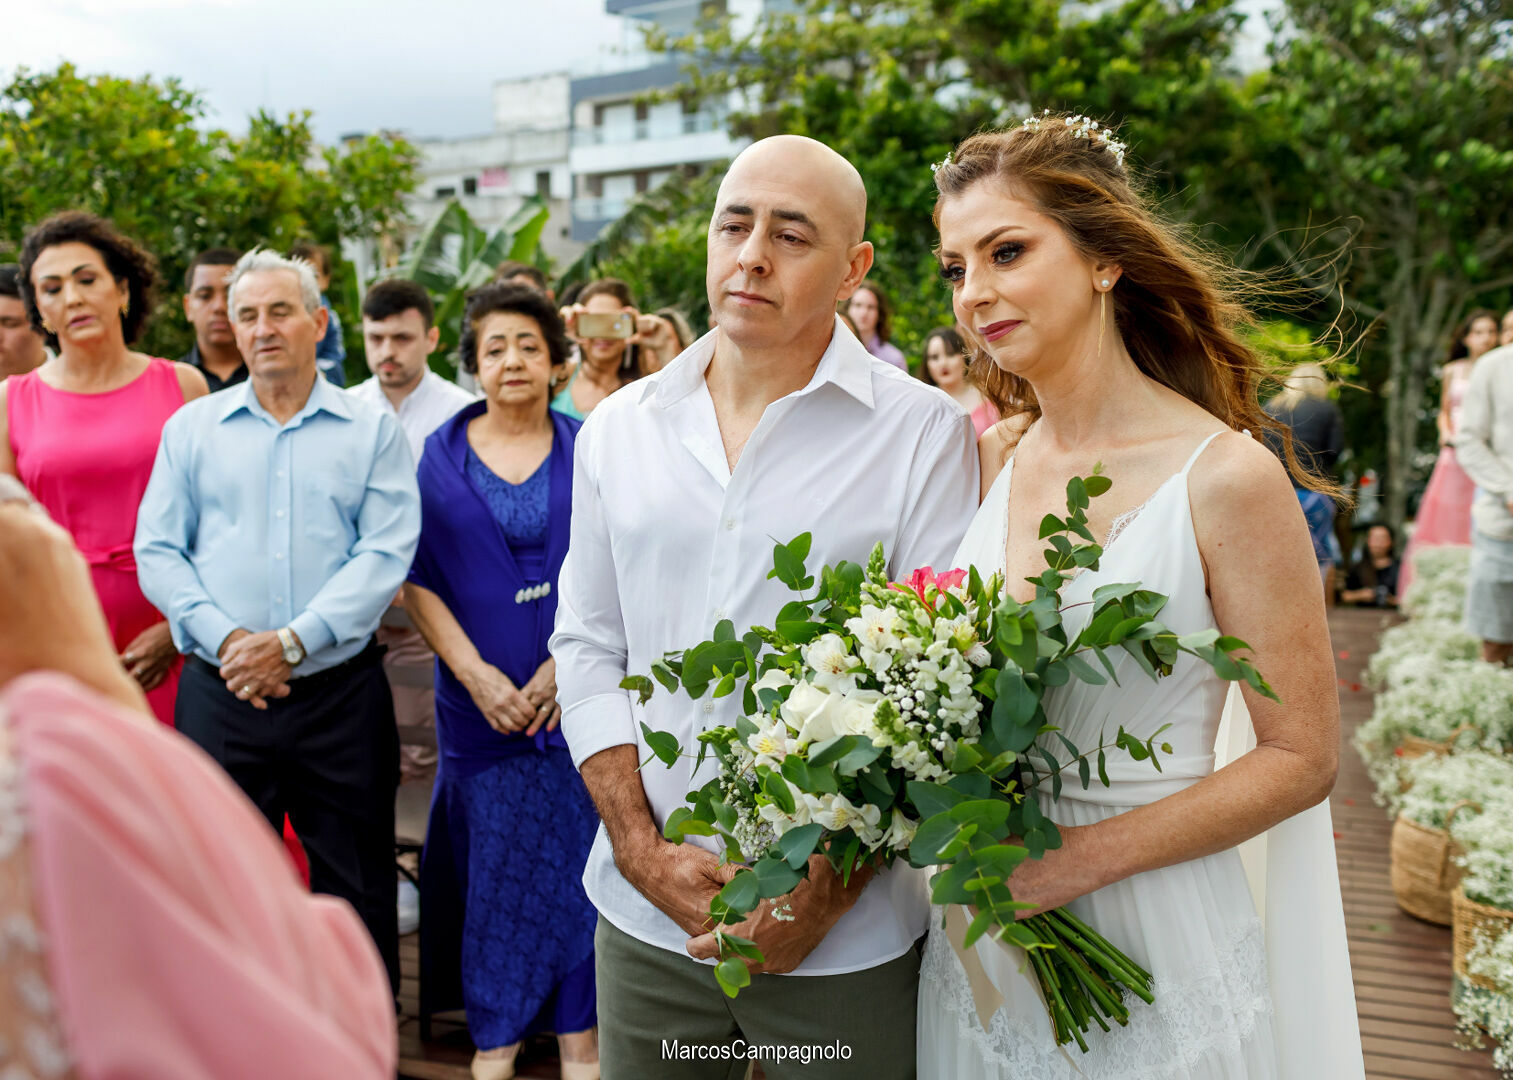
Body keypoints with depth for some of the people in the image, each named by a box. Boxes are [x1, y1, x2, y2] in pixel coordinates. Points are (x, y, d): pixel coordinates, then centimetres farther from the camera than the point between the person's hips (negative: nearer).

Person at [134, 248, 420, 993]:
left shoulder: (372, 430, 4)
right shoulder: (192, 427, 10)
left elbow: (385, 554, -6)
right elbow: (157, 550, 4)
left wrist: (292, 641, -16)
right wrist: (224, 638, -11)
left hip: (340, 689, -1)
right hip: (220, 694, 2)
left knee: (354, 883, 8)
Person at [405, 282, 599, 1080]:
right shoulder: (442, 454, 4)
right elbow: (420, 577, 1)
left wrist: (566, 663, -12)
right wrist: (475, 673, -9)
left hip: (576, 689, 0)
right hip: (479, 695, 1)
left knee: (575, 853, 4)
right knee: (492, 858, 7)